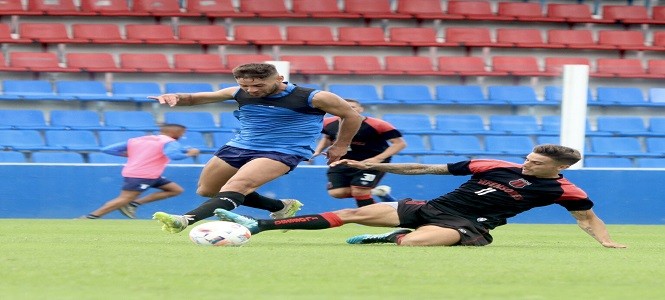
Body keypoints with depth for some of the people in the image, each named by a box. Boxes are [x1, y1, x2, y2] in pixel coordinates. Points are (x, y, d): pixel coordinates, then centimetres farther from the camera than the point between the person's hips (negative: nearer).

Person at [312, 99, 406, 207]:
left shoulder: (376, 125, -22)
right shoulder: (329, 123, -5)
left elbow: (400, 143, -18)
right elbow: (327, 138, 20)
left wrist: (377, 159, -27)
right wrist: (318, 151, 0)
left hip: (371, 163, -5)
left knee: (358, 191, -18)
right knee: (336, 192, -7)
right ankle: (374, 191, 12)